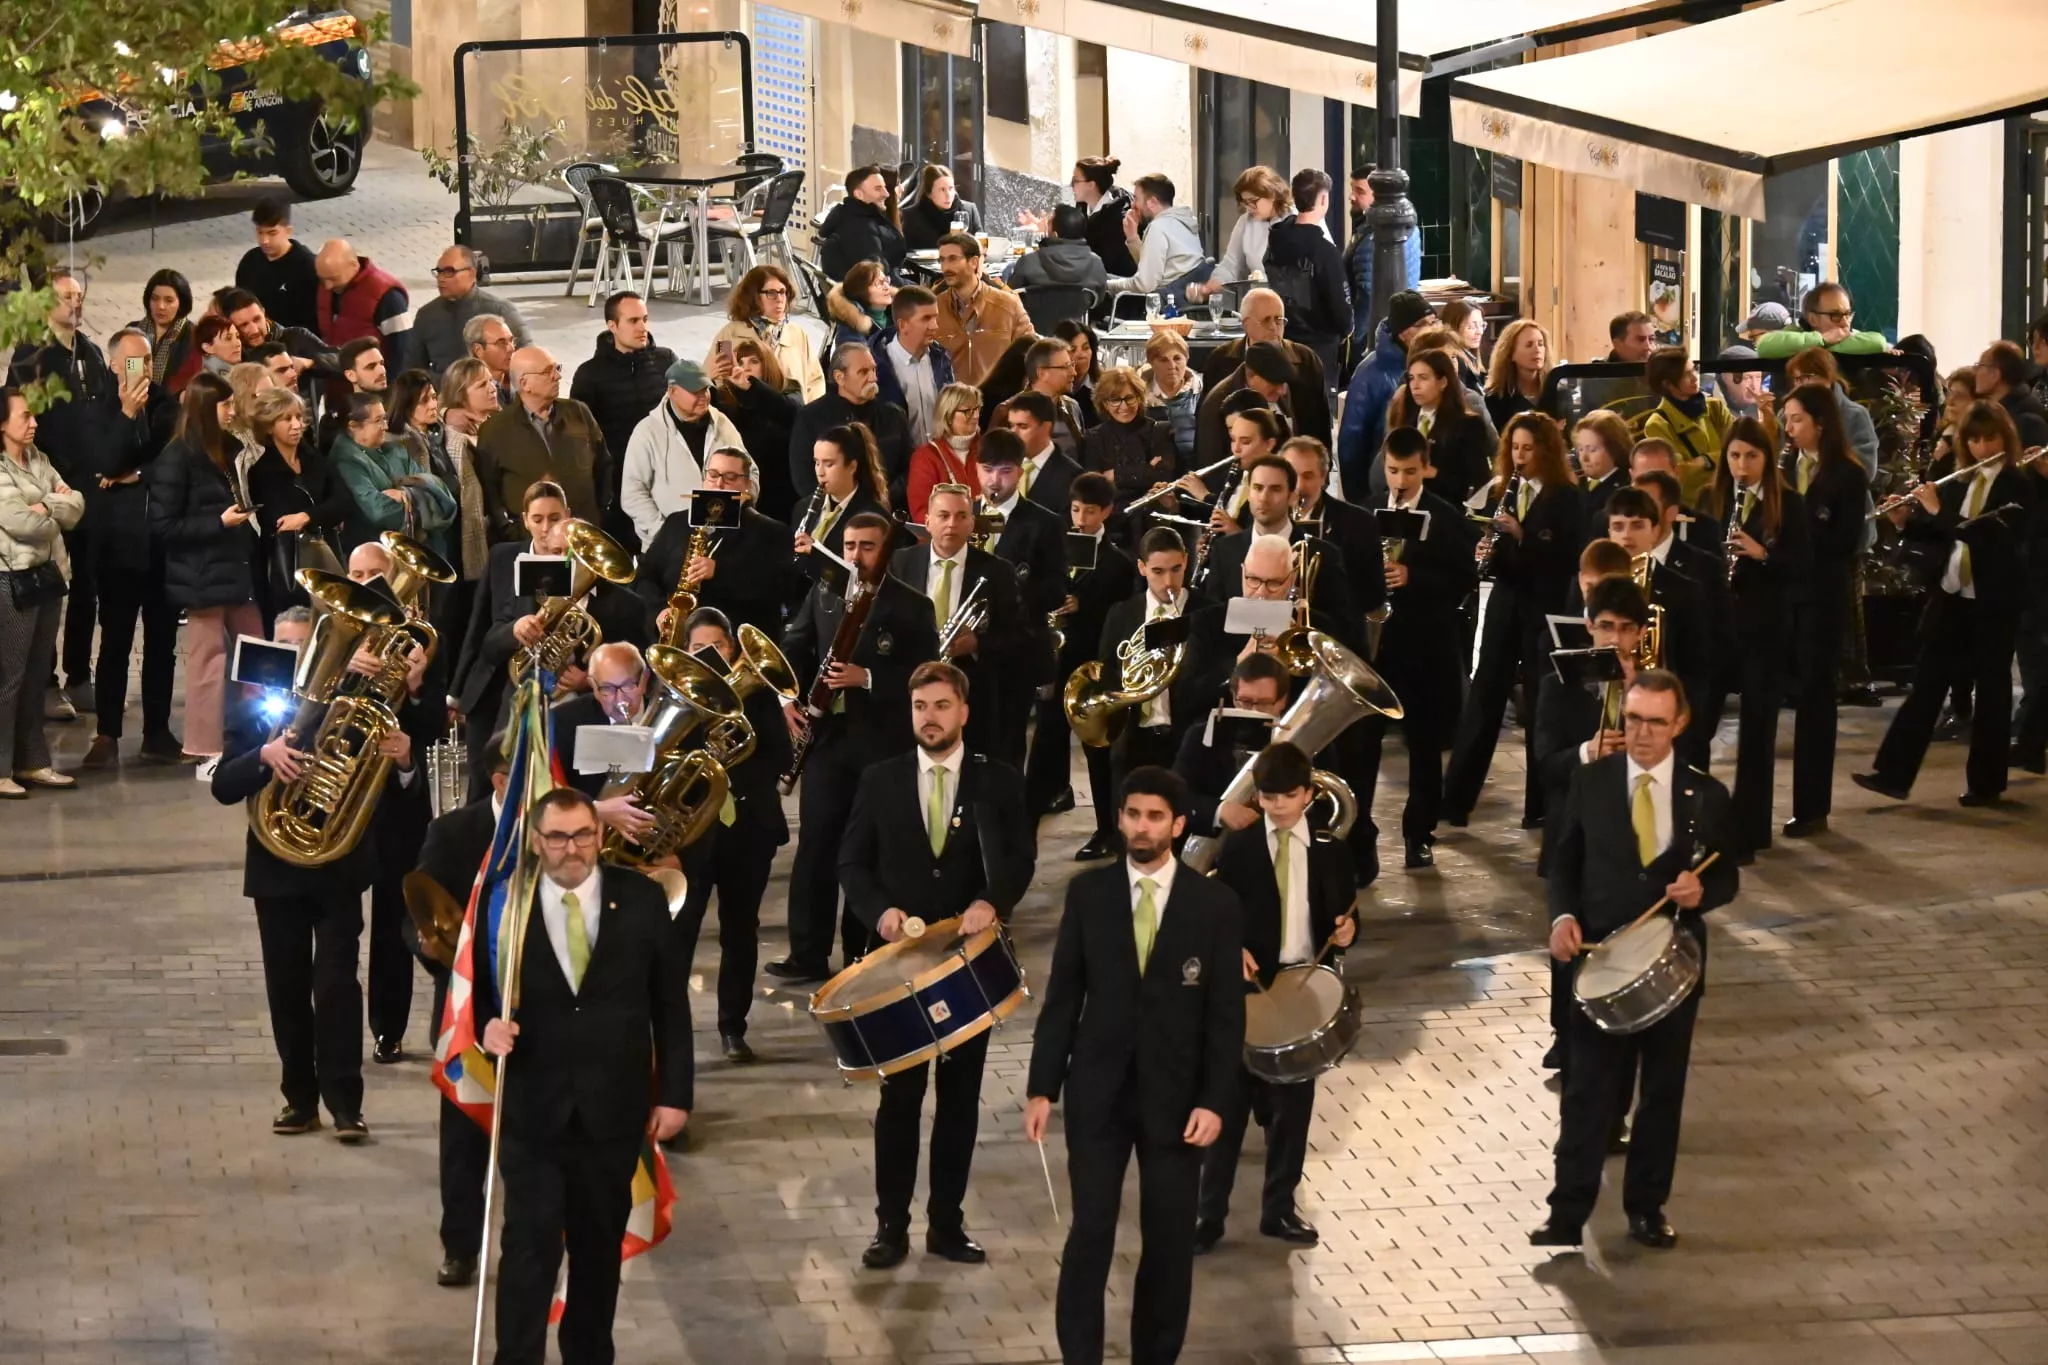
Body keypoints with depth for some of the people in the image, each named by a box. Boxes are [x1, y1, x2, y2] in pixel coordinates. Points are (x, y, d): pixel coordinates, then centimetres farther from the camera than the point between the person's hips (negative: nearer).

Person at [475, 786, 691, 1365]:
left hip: (613, 1110, 1)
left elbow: (670, 1002, 3)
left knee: (600, 1249, 13)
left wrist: (674, 1093, 1)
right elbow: (478, 989, 7)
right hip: (532, 1109, -1)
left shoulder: (642, 898, -1)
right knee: (530, 1250, -5)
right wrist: (488, 1025, -17)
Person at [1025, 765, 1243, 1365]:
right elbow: (1062, 996, 2)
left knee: (1170, 1241, 5)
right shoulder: (1087, 891, 0)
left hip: (1175, 1096, 0)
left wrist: (1215, 1101, -8)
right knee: (1090, 1233, -3)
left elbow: (1226, 1013, -2)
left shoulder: (1214, 903, -2)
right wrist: (1042, 1088, -1)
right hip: (1097, 1091, 0)